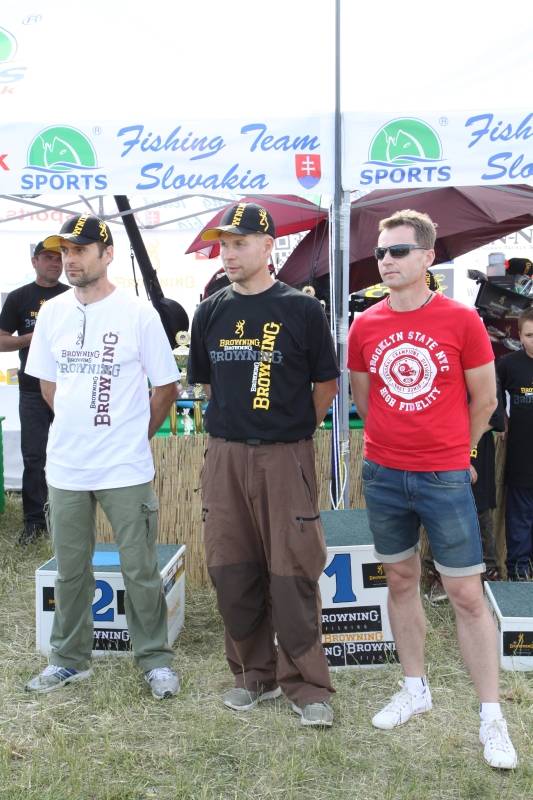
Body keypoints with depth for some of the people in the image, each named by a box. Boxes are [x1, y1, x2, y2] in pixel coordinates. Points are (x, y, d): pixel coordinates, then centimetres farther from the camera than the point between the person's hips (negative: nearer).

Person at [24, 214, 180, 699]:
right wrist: (80, 428, 11)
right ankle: (70, 659, 32)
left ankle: (155, 659, 22)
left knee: (141, 570, 5)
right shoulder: (53, 313, 5)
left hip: (126, 469, -4)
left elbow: (166, 387, -2)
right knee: (70, 571, 15)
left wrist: (133, 437, 4)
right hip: (65, 467, 4)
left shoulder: (138, 314, -8)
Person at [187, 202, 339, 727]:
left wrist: (294, 430, 6)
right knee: (231, 571, 10)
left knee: (293, 574, -1)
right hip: (224, 456, 4)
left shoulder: (301, 309, -2)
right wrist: (235, 422, 12)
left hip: (285, 457, -4)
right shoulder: (211, 312, 8)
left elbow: (326, 384, 5)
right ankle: (255, 674, 27)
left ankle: (306, 685, 15)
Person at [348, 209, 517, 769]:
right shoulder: (365, 326, 1)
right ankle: (414, 689, 32)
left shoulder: (461, 320, -7)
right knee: (401, 582, 14)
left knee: (466, 595, 1)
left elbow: (484, 398, 2)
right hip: (383, 475, 3)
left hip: (445, 478, -3)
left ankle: (491, 717, 14)